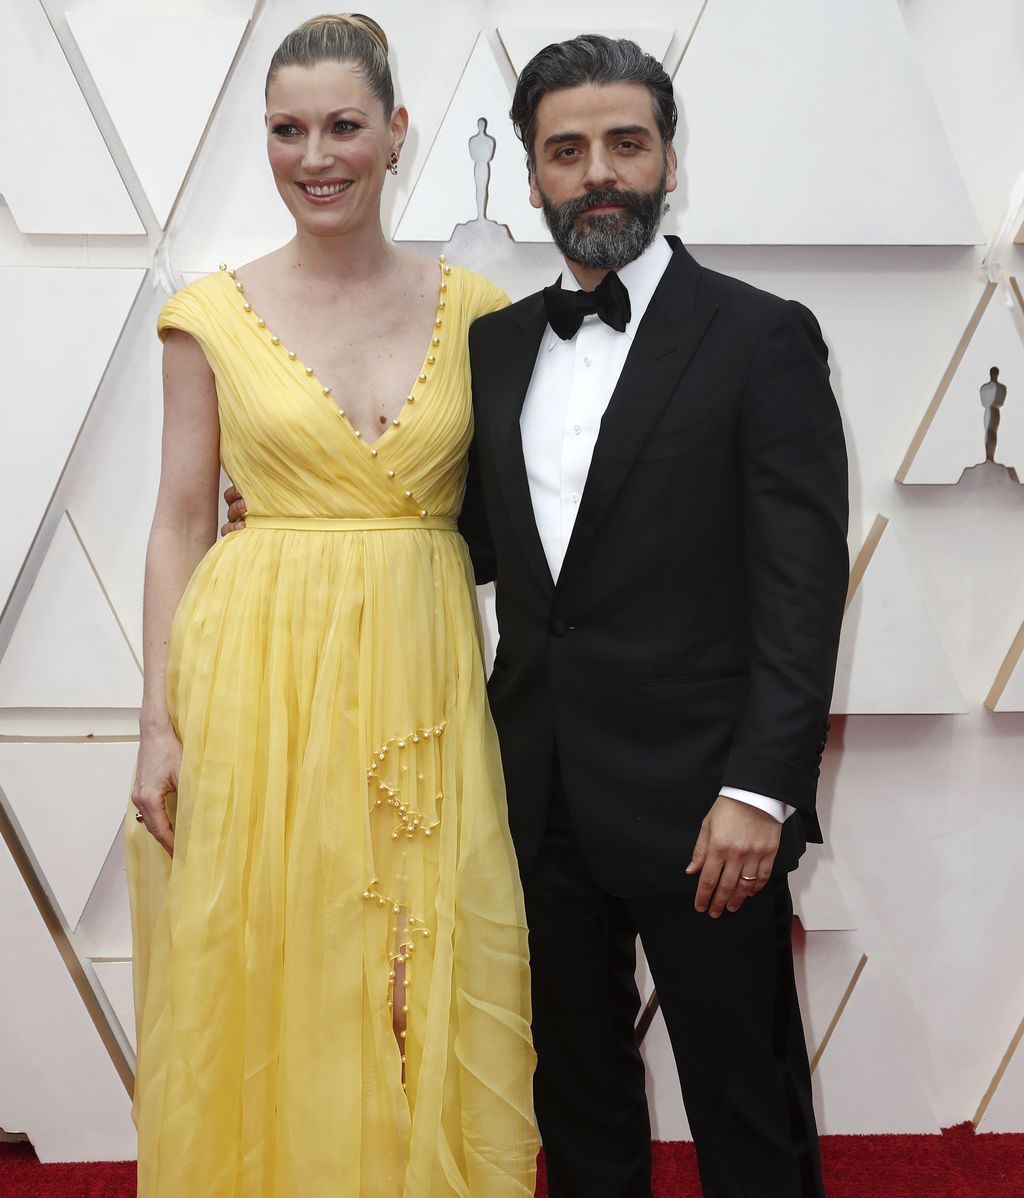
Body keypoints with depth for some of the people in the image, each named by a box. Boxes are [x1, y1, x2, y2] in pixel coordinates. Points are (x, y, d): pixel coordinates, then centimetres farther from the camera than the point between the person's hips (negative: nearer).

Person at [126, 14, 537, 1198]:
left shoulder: (471, 308, 5)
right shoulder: (213, 313, 1)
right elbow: (179, 525, 2)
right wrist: (160, 723, -4)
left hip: (422, 685, 1)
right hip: (256, 675, -1)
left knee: (429, 997, 8)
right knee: (261, 995, 9)